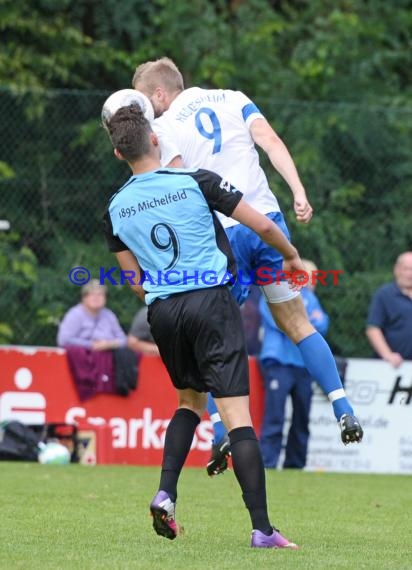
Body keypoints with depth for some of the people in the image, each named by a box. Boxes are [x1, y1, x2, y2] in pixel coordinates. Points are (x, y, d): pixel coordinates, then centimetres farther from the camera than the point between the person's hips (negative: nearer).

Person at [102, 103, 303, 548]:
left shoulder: (115, 210, 6)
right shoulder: (196, 182, -6)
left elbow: (136, 283, 12)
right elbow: (262, 226, -2)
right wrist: (291, 256, 18)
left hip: (161, 311, 4)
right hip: (211, 300, -4)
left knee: (190, 400, 27)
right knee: (237, 414, -7)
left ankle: (165, 494, 8)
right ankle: (262, 530, -13)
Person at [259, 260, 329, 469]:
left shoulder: (309, 298, 18)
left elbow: (322, 325, 8)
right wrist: (310, 321, 1)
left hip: (304, 364, 6)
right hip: (279, 363, -6)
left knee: (302, 420, 6)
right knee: (274, 418, -11)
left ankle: (295, 466, 12)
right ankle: (267, 465, -12)